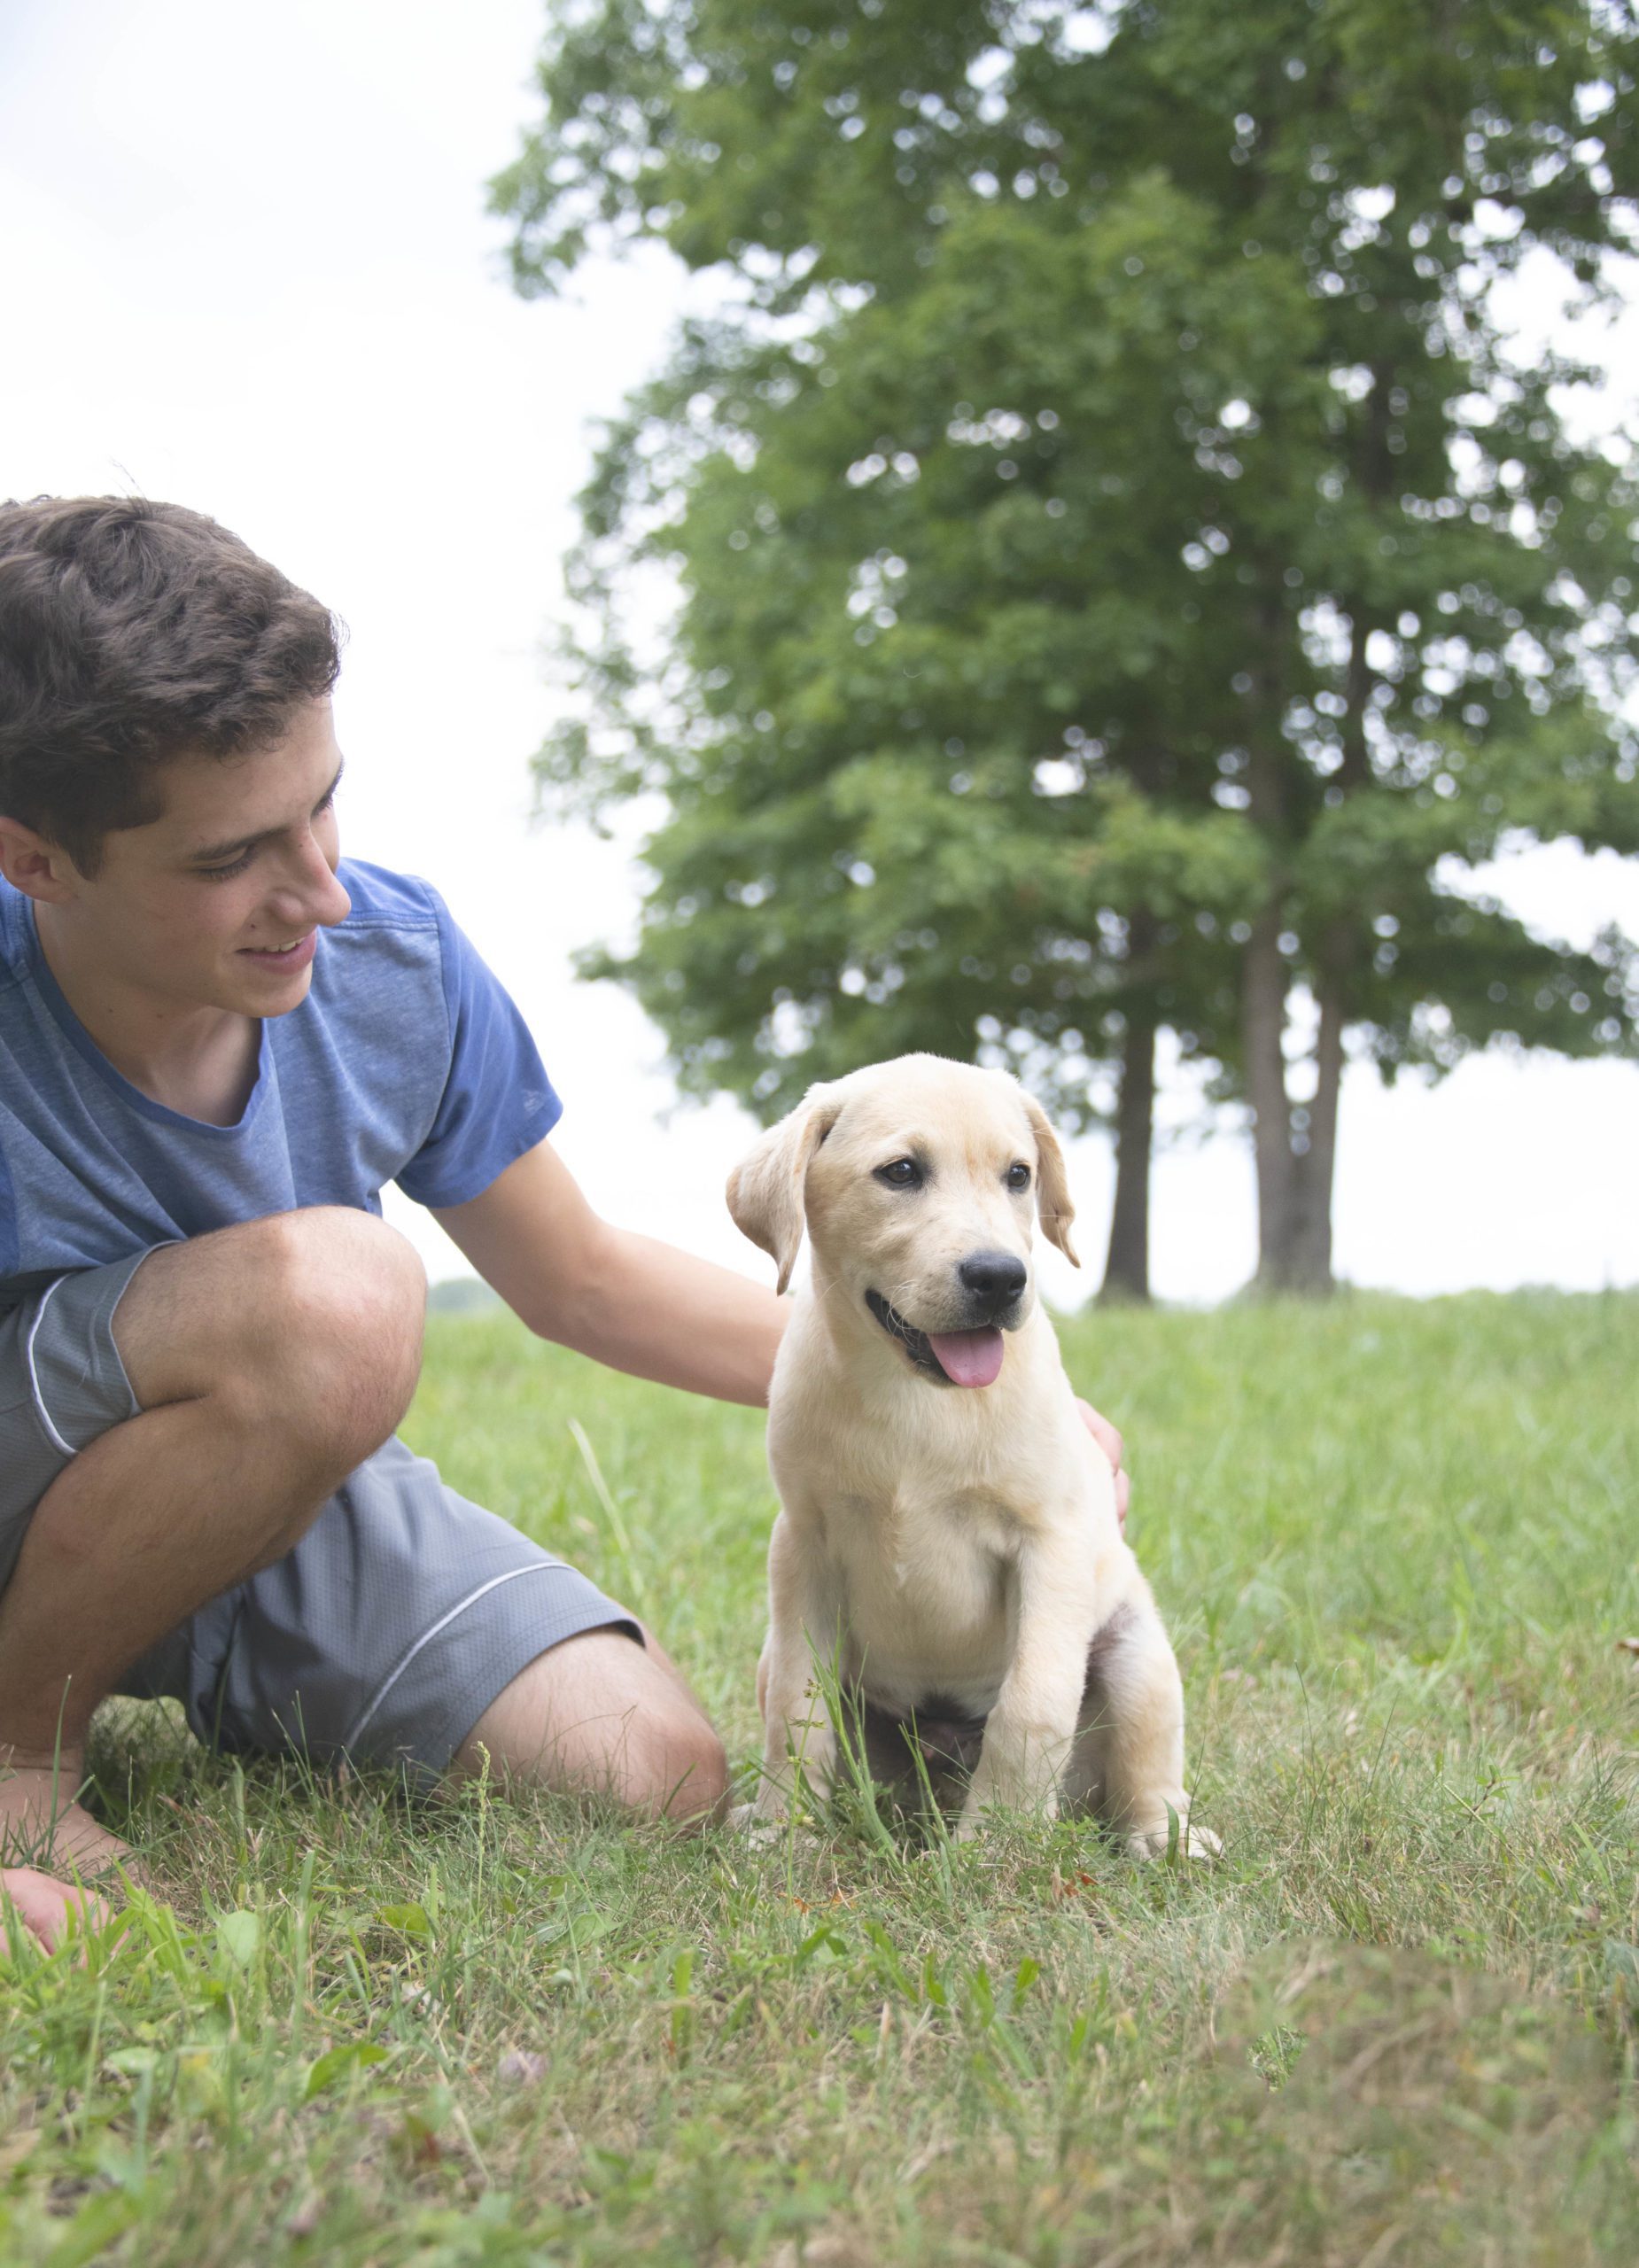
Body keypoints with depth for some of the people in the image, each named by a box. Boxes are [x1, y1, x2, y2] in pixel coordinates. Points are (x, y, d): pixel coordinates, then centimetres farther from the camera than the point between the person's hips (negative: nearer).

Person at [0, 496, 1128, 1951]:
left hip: (288, 1498, 5)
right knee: (333, 1289, -35)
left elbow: (584, 1280, 3)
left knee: (659, 1775, -12)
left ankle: (203, 1702, 12)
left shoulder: (397, 966, -14)